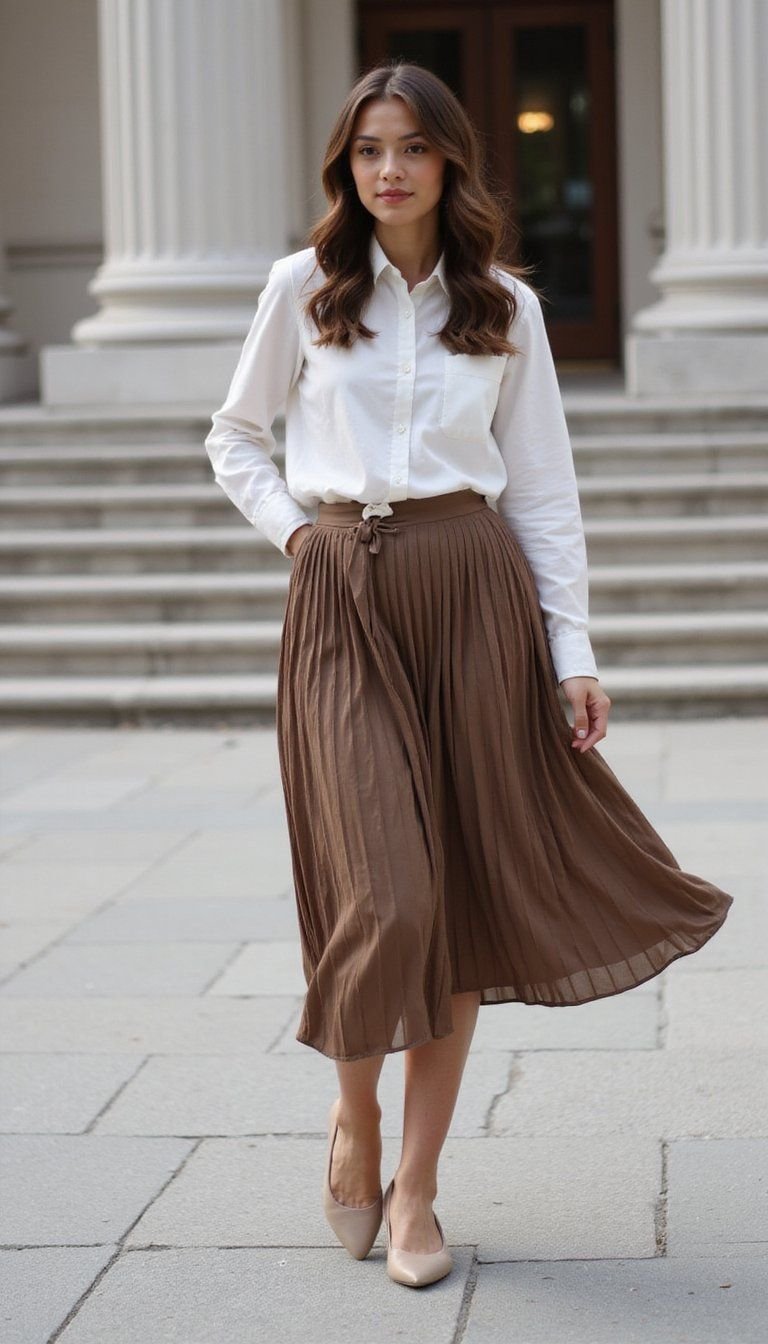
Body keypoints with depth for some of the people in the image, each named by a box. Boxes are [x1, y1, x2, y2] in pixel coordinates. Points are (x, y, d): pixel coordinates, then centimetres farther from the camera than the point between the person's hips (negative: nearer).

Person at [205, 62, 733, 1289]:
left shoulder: (507, 307, 8)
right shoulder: (304, 288, 6)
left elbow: (543, 488, 8)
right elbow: (234, 439, 17)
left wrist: (573, 650, 2)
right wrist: (293, 530, 1)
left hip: (475, 593, 2)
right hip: (341, 601, -2)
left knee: (467, 894, 0)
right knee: (385, 892, -12)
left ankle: (416, 1184, 10)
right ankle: (353, 1107, 17)